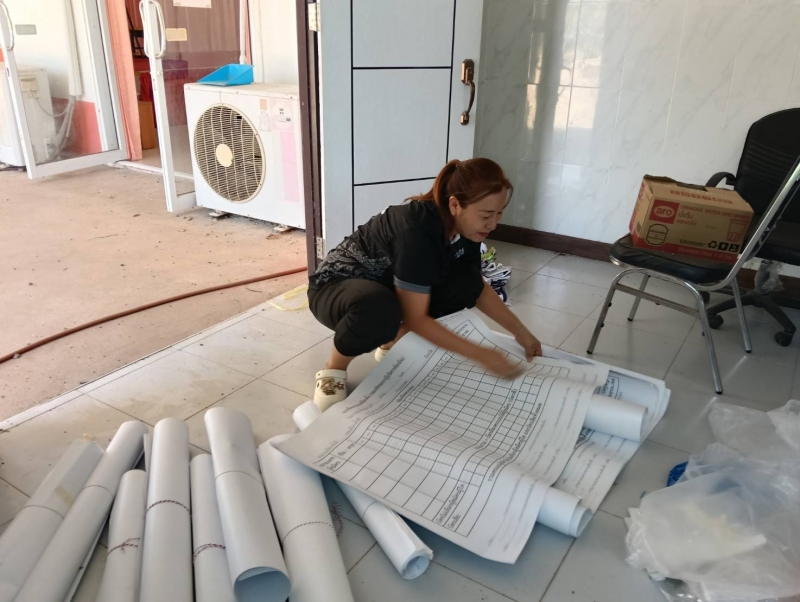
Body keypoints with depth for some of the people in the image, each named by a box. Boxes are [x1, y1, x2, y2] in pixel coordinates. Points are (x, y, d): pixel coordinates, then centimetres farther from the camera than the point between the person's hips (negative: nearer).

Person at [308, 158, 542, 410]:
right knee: (380, 309, -41)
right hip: (337, 285, -7)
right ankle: (334, 368, -11)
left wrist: (520, 331, -5)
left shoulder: (463, 227, -11)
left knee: (466, 283, -13)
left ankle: (392, 341, 5)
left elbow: (478, 287, 3)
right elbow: (416, 318, -31)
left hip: (387, 286, 7)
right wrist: (480, 354, -29)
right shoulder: (418, 230, -34)